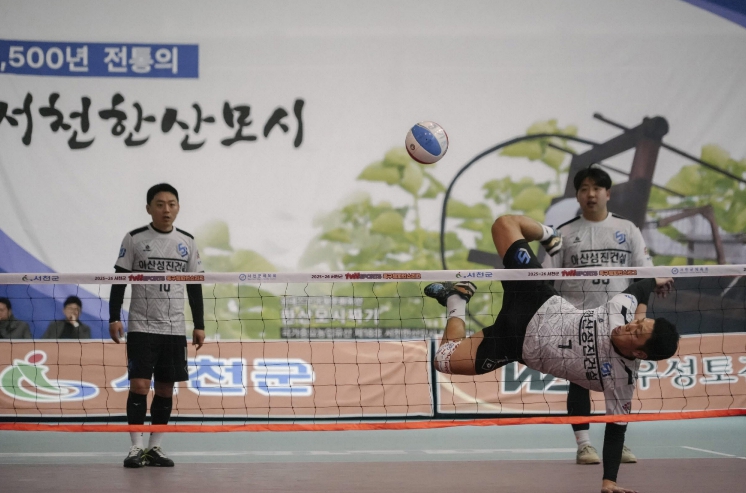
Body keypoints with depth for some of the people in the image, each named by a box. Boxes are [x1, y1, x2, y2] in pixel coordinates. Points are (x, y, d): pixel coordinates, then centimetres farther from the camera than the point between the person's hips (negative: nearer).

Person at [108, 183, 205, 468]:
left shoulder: (187, 242, 7)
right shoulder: (134, 239, -1)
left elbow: (195, 287, 11)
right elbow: (119, 280, 0)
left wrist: (199, 325, 7)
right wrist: (114, 318, -7)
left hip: (175, 329, 3)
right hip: (141, 327, -3)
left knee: (166, 388, 4)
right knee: (139, 385, -9)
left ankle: (155, 447, 13)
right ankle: (136, 447, -3)